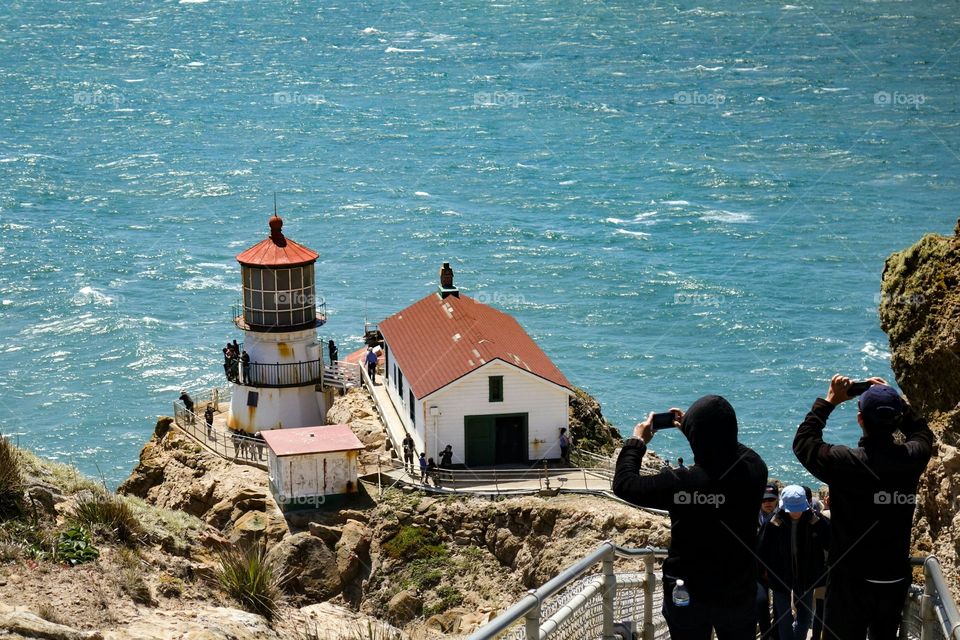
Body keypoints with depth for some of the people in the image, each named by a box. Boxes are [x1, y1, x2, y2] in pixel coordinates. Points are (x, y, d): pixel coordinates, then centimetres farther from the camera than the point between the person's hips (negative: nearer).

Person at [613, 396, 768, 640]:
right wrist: (698, 429, 20)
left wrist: (637, 441, 5)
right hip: (739, 596, 3)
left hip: (688, 598, -2)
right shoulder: (754, 471, -16)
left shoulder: (679, 483, -26)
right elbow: (729, 450, 10)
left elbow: (624, 484, -10)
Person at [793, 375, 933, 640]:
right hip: (896, 579, 4)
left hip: (851, 581, -4)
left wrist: (829, 402, 2)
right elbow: (922, 432, 16)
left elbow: (803, 442, -3)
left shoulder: (846, 462, -21)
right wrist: (892, 399, 14)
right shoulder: (912, 458, -10)